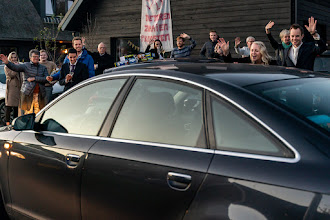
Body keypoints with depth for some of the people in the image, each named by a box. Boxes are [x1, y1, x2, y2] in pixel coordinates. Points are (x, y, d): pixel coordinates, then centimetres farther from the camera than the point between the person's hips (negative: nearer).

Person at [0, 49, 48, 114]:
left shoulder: (43, 68, 13)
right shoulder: (26, 65, 4)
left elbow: (46, 79, 0)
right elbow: (15, 67, -13)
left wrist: (34, 78, -9)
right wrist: (7, 62, -31)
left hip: (39, 94, 2)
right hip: (28, 93, -2)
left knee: (38, 113, -2)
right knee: (28, 112, -3)